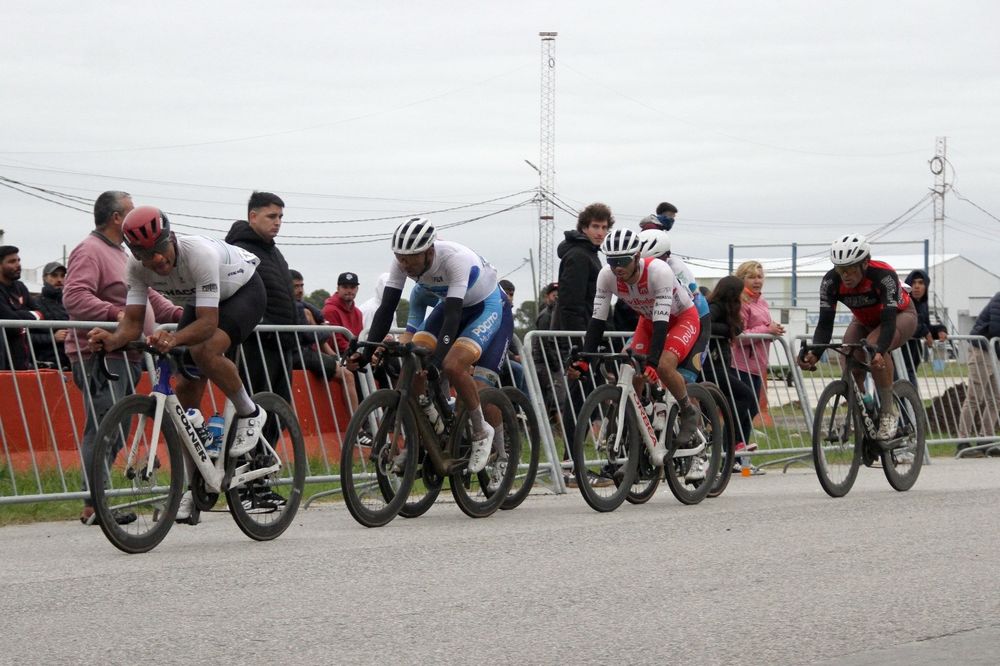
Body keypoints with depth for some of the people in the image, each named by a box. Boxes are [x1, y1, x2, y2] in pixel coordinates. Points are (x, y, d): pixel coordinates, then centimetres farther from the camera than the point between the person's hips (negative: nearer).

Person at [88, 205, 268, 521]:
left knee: (205, 350, -35)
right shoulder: (137, 267, -23)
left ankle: (250, 414, -9)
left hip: (244, 291, -6)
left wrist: (173, 339, -60)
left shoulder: (200, 254, -40)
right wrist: (112, 340, -44)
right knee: (185, 390, -4)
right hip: (200, 302, 6)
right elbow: (133, 320, -22)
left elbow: (208, 322, -42)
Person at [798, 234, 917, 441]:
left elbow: (888, 322, -42)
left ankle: (888, 411, -22)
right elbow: (825, 323, -26)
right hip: (865, 321, 5)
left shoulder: (884, 276, -37)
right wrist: (814, 353, -44)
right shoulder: (831, 281, -25)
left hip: (900, 315, -5)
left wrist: (879, 351, -60)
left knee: (873, 346, -34)